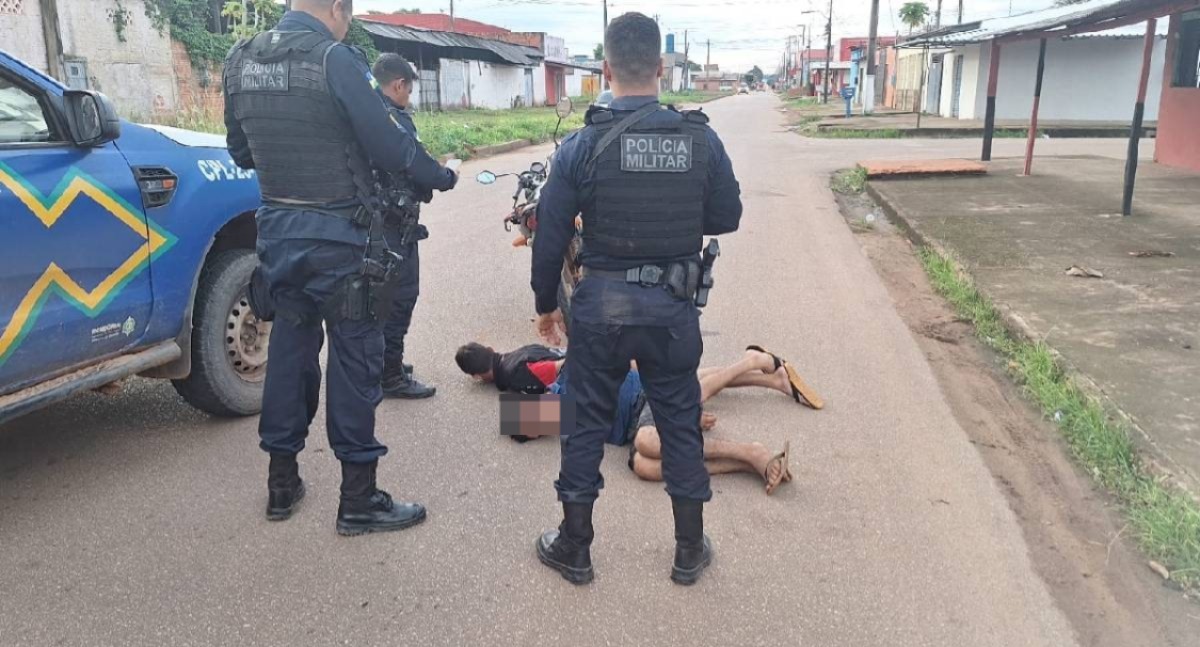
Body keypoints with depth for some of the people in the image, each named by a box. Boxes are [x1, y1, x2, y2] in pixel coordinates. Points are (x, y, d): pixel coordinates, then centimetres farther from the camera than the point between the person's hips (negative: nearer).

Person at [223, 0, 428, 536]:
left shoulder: (239, 61, 6)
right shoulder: (335, 59, -16)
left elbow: (241, 153, 15)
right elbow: (392, 150, -15)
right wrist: (409, 148, 7)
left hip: (277, 228, 7)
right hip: (337, 235, -7)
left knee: (290, 346, 17)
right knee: (354, 356, 2)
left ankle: (282, 482, 27)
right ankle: (358, 500, 11)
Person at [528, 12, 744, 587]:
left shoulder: (583, 145, -10)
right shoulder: (702, 139, -6)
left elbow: (550, 236, -6)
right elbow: (727, 217, 5)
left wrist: (546, 303, 9)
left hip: (600, 305, -1)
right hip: (673, 307, 1)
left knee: (587, 423, 13)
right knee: (680, 425, 15)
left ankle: (574, 548, 27)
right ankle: (689, 551, 28)